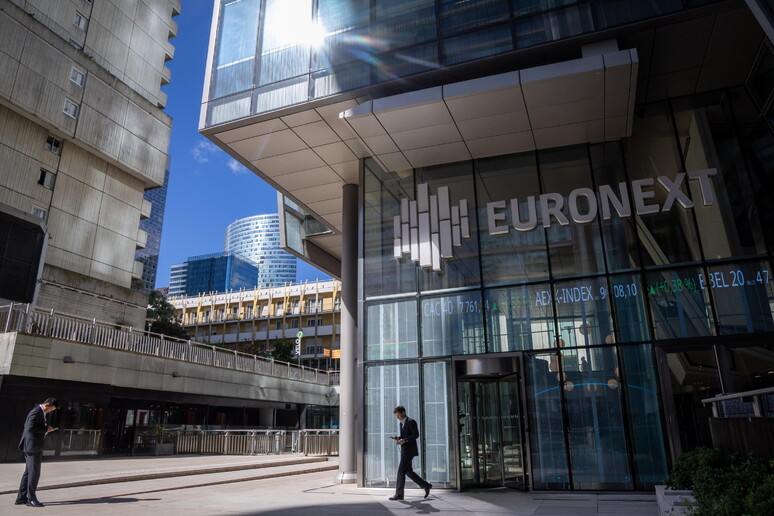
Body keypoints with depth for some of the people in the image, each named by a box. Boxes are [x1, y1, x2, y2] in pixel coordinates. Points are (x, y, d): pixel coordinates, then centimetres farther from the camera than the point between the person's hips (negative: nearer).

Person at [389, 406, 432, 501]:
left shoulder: (411, 422, -10)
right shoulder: (401, 423, 17)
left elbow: (416, 435, -16)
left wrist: (404, 440, -25)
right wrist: (398, 438, 2)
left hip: (409, 450, -9)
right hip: (404, 450, 10)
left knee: (401, 471, -9)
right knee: (408, 471, 12)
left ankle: (399, 494, -3)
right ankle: (426, 486, 22)